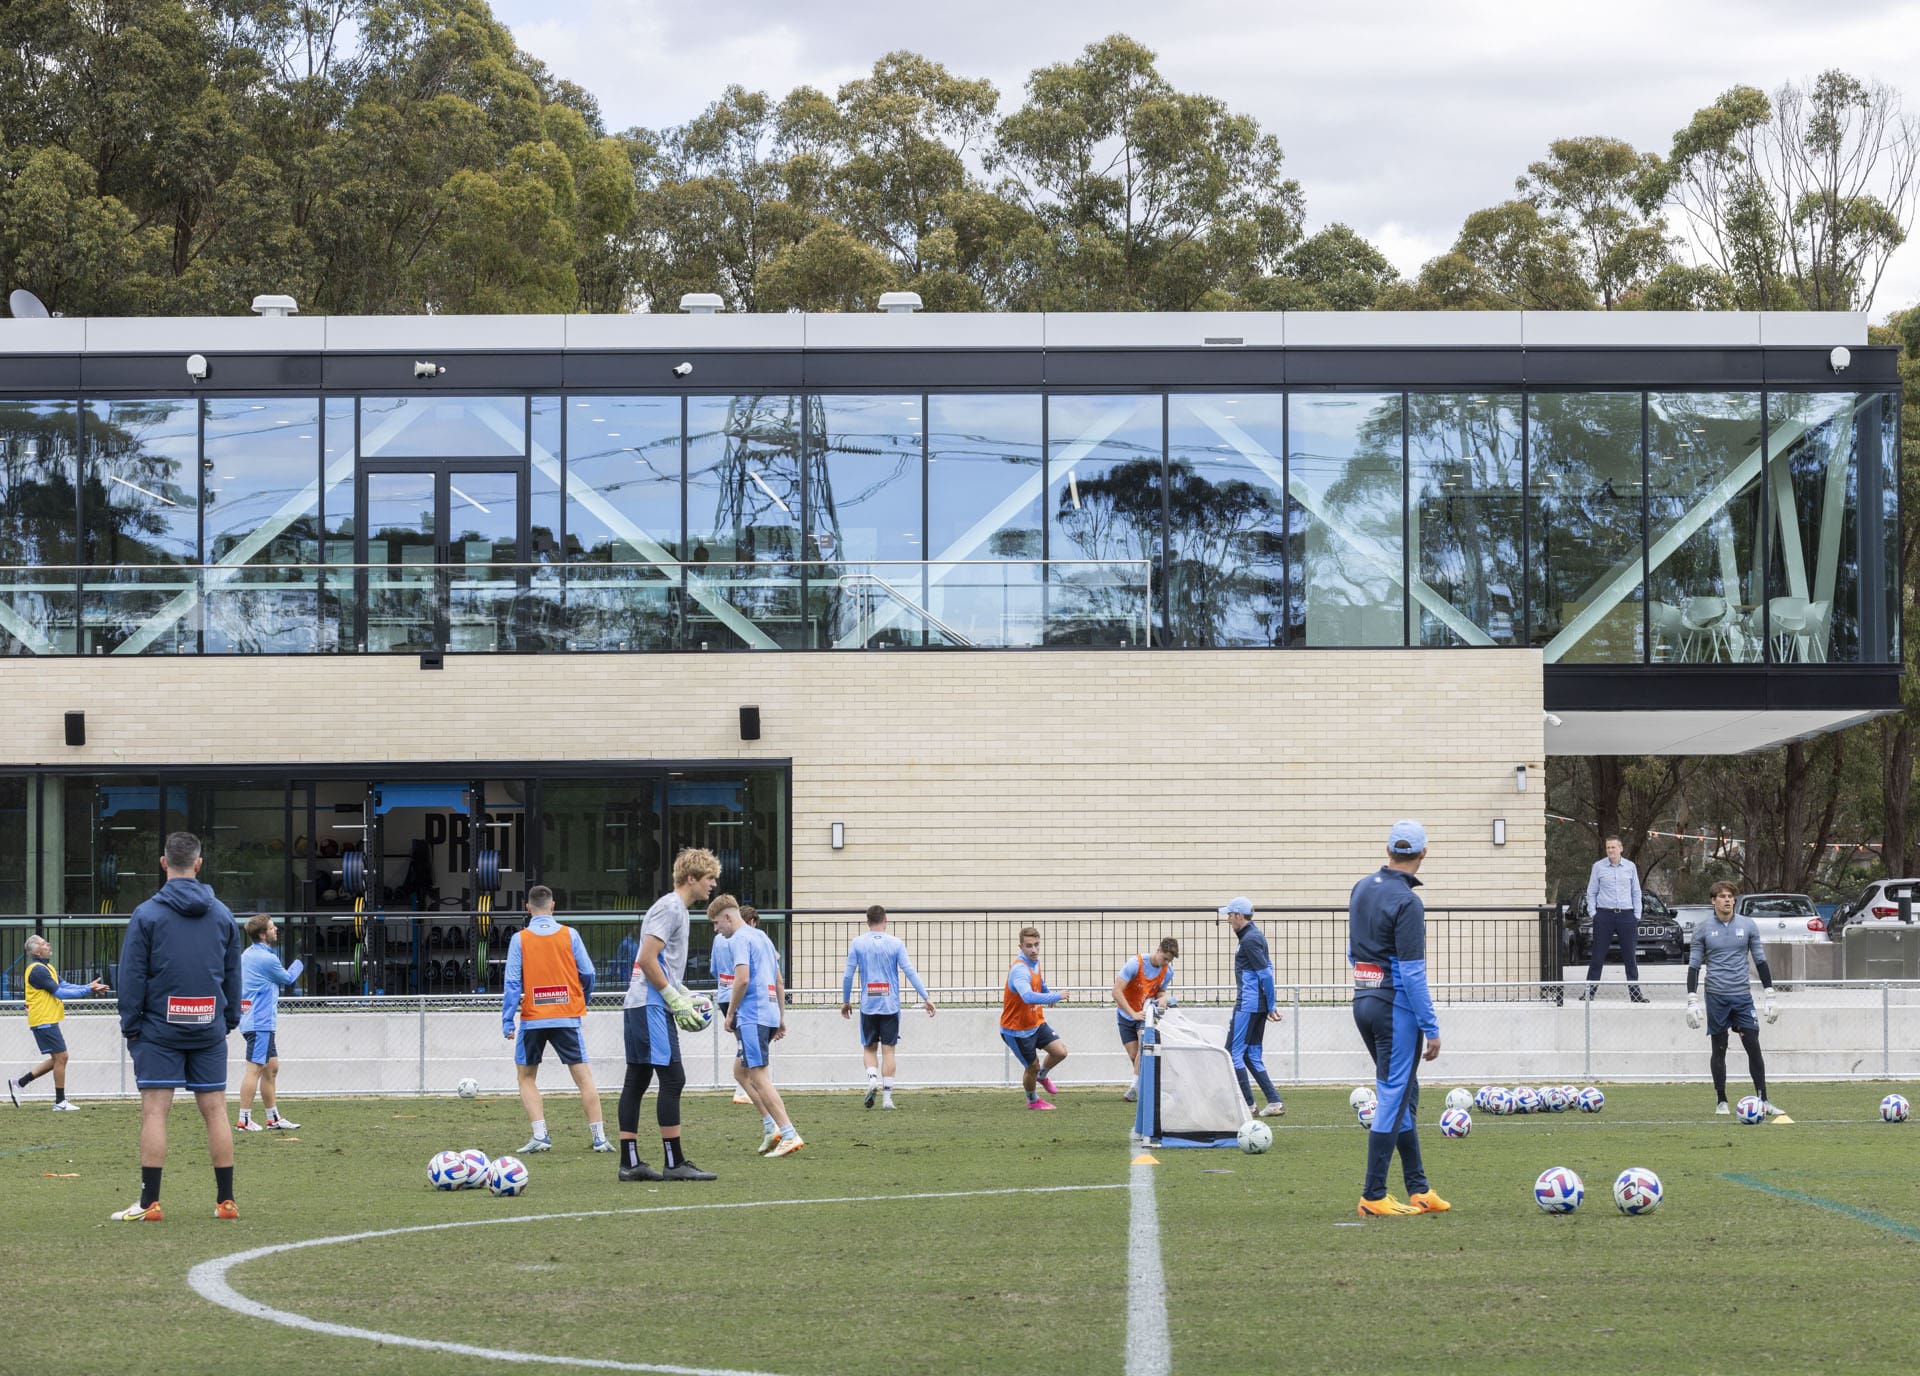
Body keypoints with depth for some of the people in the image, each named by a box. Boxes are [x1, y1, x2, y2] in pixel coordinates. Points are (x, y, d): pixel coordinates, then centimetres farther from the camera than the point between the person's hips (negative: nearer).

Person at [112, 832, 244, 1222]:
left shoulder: (146, 915, -4)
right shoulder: (222, 915, 7)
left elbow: (132, 977, -4)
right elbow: (233, 975, 13)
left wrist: (130, 1027, 2)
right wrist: (230, 1021, 20)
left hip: (159, 1029, -3)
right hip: (209, 1029, 3)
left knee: (154, 1111, -3)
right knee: (215, 1111, 6)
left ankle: (149, 1203, -7)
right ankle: (226, 1200, 6)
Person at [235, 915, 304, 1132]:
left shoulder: (247, 955, 12)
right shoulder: (266, 959, -16)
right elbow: (287, 979, 1)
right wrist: (298, 964, 18)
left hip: (260, 1023, 10)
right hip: (261, 1022, -10)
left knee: (271, 1067, 15)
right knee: (254, 1069, -8)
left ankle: (273, 1118, 20)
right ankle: (244, 1120, -8)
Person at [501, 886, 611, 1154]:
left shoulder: (520, 939, -2)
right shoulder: (569, 935, 0)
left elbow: (512, 983, -6)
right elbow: (588, 974, 3)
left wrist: (507, 1021, -4)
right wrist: (583, 1000, 22)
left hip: (533, 1019, -1)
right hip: (567, 1017, 1)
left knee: (526, 1077, 12)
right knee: (583, 1076, 3)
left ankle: (540, 1136, -1)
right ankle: (599, 1138, -3)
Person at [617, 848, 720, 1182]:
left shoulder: (678, 909, 20)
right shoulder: (670, 908, -12)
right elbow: (647, 959, -19)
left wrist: (685, 996, 17)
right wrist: (676, 1000, -16)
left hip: (639, 1005, 11)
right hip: (652, 1005, -11)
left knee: (637, 1080, 9)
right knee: (672, 1078, -10)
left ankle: (629, 1163, 10)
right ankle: (675, 1164, -10)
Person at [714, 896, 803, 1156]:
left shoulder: (739, 939, -8)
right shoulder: (762, 936, 20)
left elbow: (742, 979, -20)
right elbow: (778, 981, 23)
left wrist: (730, 1013, -9)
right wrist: (782, 1016, 26)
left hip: (752, 1017, -10)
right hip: (770, 1013, 10)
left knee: (759, 1077, -9)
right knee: (741, 1071, 18)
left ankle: (789, 1135, -17)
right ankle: (770, 1125, 9)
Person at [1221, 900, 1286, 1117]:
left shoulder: (1249, 940, -14)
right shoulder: (1256, 935, 18)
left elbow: (1265, 974, -18)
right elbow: (1267, 970, 21)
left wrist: (1271, 1006, -15)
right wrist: (1271, 1005, 19)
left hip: (1248, 1006, -10)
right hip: (1258, 1006, 10)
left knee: (1234, 1052, -5)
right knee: (1252, 1055, 11)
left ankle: (1247, 1104, -6)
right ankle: (1274, 1102, 6)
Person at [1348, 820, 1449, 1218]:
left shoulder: (1362, 889, 9)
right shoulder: (1407, 902, -17)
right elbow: (1412, 973, -19)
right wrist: (1431, 1028, -15)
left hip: (1363, 1002, 9)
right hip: (1396, 1007, -9)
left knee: (1403, 1094, 15)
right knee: (1393, 1098, -4)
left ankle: (1418, 1189, 19)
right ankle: (1373, 1197, -3)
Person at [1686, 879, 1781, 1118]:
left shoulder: (1747, 925, 6)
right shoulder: (1703, 929, 2)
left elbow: (1760, 961, 10)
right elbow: (1694, 965, 4)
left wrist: (1770, 996, 5)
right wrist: (1692, 1001, -3)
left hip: (1742, 995, 1)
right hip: (1716, 997, -1)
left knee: (1754, 1047, -5)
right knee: (1719, 1050, 4)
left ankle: (1763, 1101, -3)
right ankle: (1721, 1102, 12)